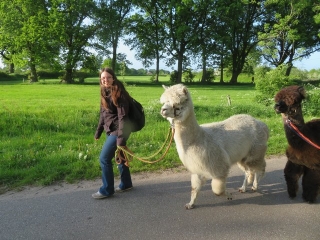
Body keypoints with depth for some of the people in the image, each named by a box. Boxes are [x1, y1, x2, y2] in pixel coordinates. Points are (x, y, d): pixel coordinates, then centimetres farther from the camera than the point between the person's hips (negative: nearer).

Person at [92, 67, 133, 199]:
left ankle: (106, 190, 11)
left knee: (104, 159, -4)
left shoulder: (118, 93, -19)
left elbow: (123, 117, -23)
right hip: (111, 130, 9)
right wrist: (98, 132, 17)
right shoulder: (105, 93, 7)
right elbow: (103, 114, 15)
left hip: (117, 131, -9)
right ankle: (126, 183, 35)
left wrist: (121, 138, -25)